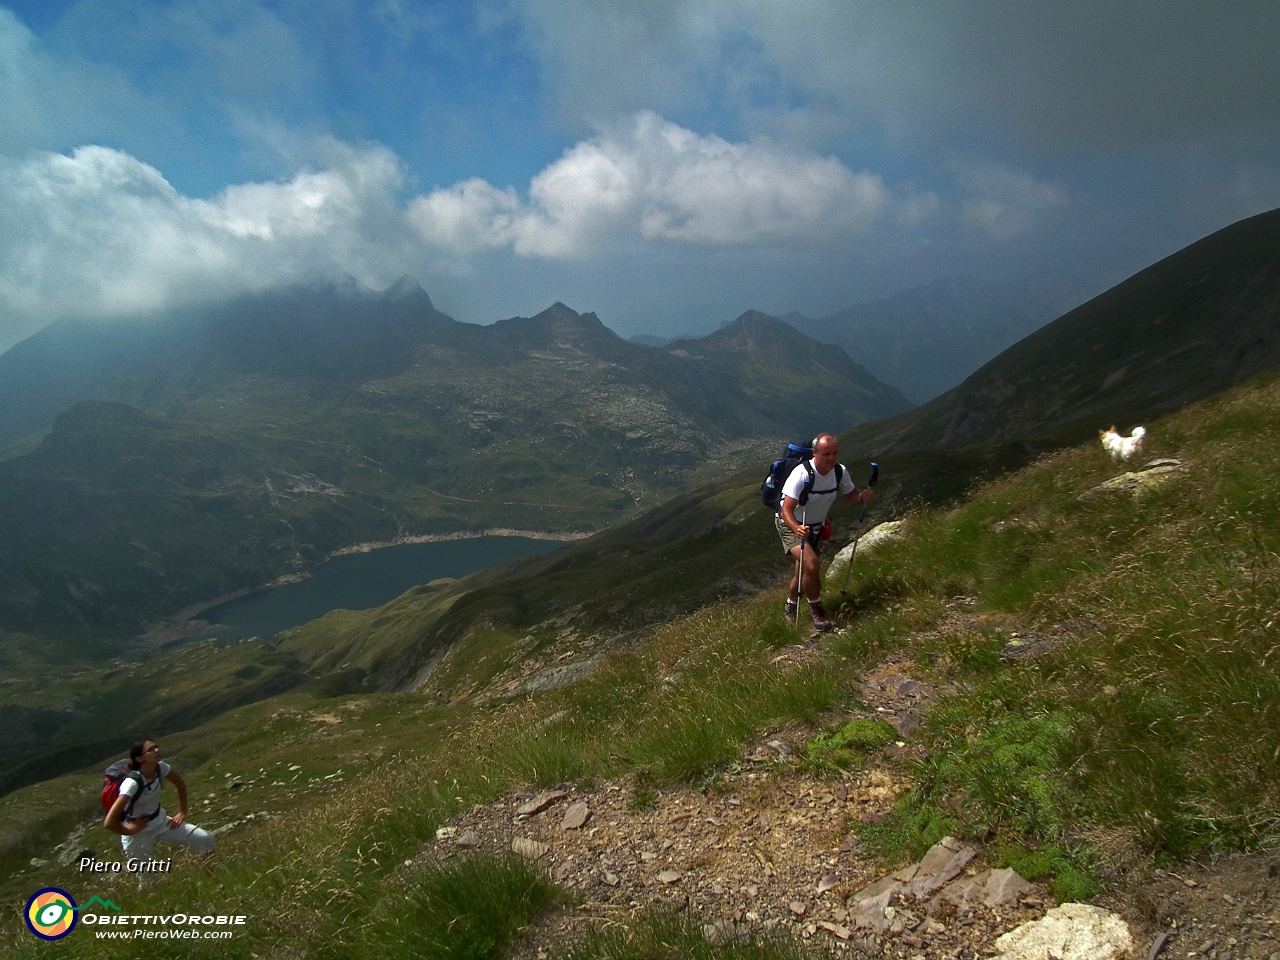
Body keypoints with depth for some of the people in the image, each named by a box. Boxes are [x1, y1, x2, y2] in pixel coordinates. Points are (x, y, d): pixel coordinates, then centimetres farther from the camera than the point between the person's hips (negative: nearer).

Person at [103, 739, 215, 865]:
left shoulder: (160, 767, -13)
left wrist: (182, 812, 6)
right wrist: (129, 831, -18)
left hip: (161, 822, 6)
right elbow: (109, 822, -35)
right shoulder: (132, 783, -31)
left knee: (207, 839, -5)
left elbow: (181, 784, 9)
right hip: (138, 832, -6)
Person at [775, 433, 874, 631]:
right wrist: (797, 529, -57)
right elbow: (786, 510, -37)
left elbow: (850, 494, 4)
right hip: (791, 525, -6)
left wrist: (862, 497, -20)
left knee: (803, 570, 19)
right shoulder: (802, 474, -33)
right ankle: (816, 609, -3)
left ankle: (790, 610, 43)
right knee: (811, 565, -26)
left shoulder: (840, 472, -14)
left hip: (815, 526, 6)